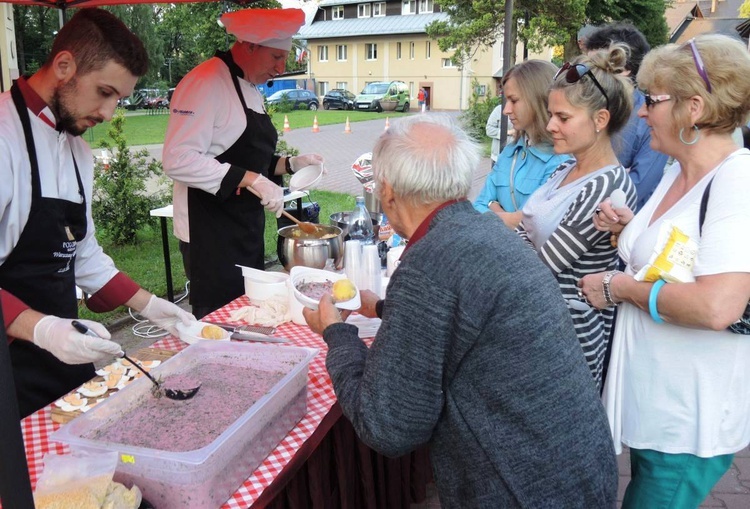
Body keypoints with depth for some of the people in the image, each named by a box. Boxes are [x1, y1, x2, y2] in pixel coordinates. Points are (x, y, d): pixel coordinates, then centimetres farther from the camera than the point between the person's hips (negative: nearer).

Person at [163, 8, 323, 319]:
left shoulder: (251, 90, 15)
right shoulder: (206, 82, -15)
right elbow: (178, 160, -25)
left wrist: (290, 164, 6)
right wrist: (251, 180, -26)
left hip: (247, 228, 9)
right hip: (210, 233, -9)